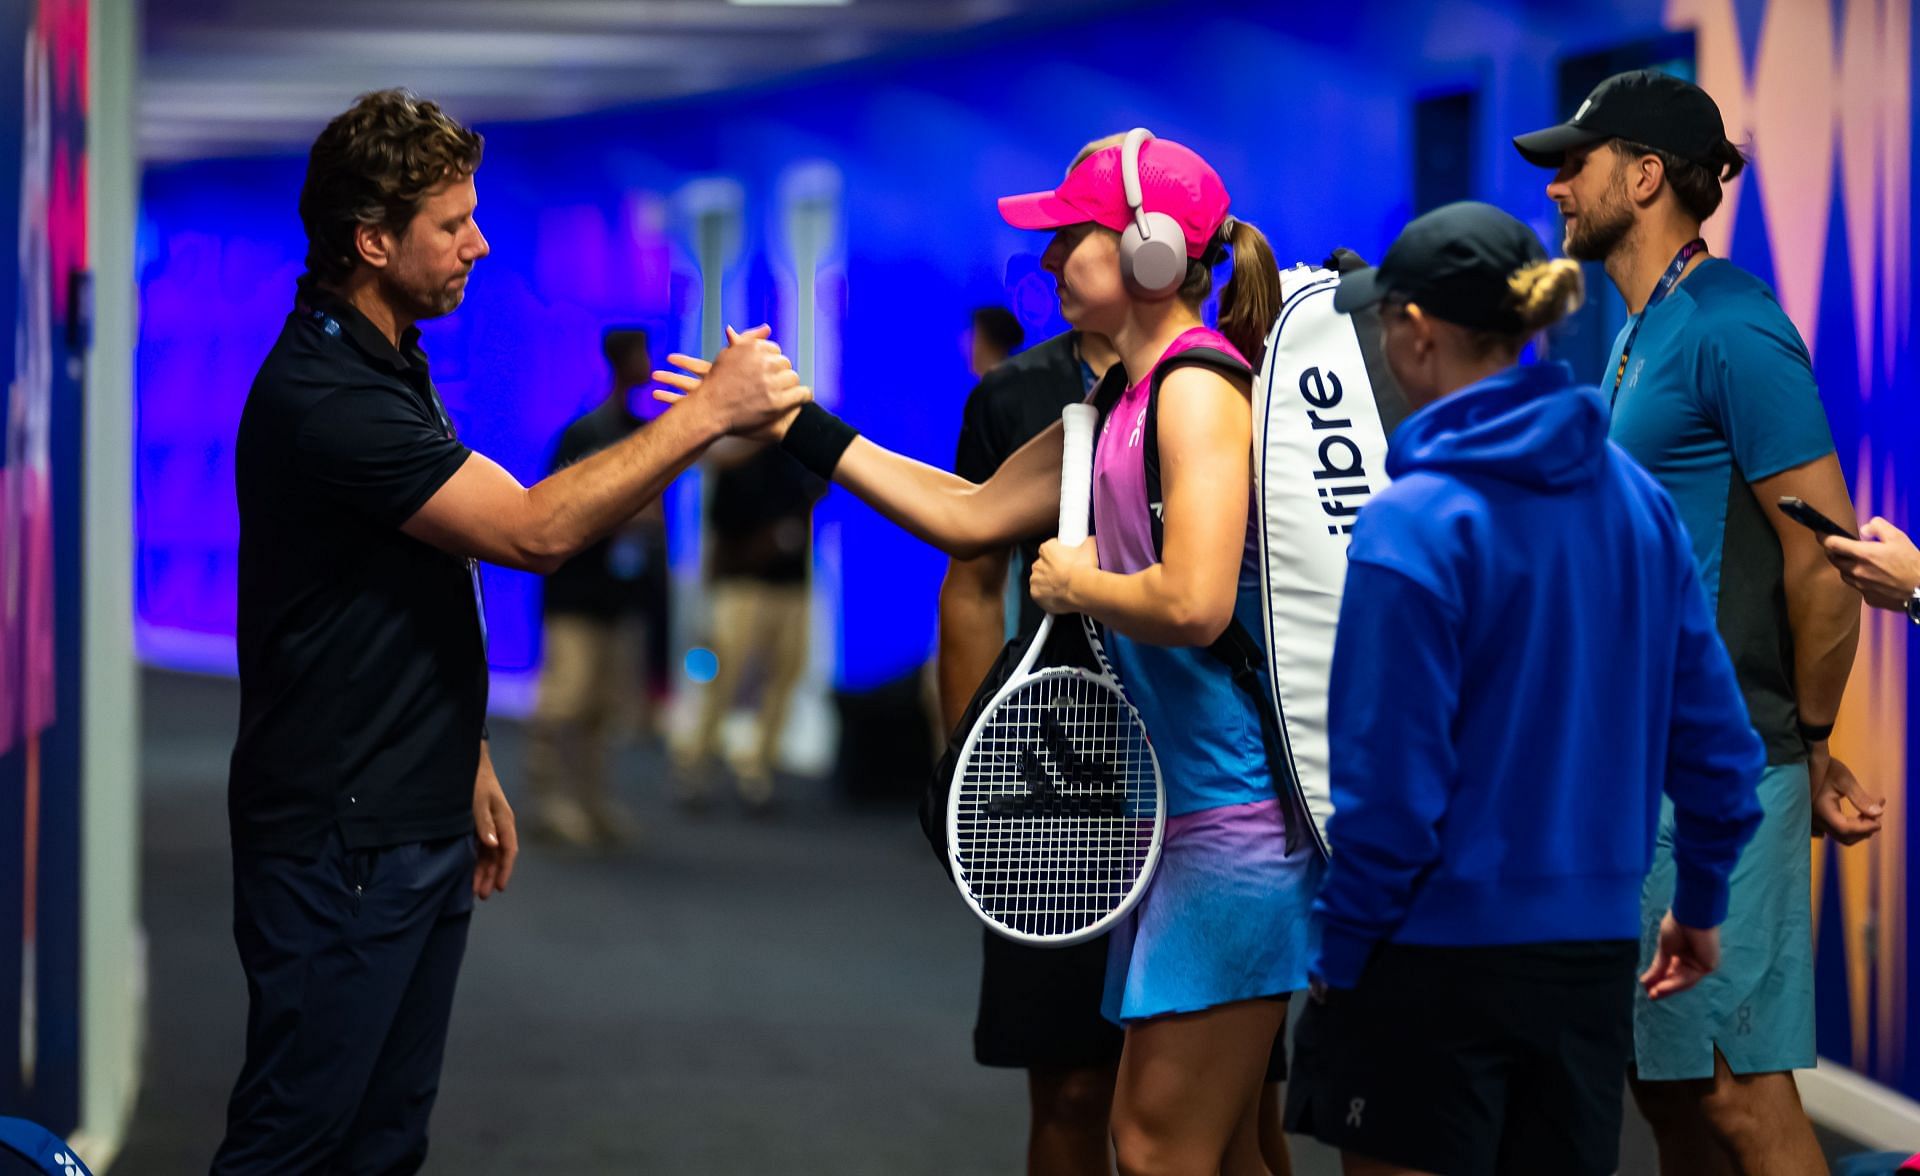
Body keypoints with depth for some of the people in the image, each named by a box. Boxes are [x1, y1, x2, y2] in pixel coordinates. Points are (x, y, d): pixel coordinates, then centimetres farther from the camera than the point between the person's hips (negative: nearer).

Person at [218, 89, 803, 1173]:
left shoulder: (389, 366, 13)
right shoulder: (324, 399, -21)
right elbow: (535, 530, -25)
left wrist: (467, 764, 21)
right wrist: (712, 411, -22)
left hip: (420, 829, 10)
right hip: (340, 844, -10)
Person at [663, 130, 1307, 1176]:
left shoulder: (1198, 384, -14)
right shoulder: (1122, 403, 17)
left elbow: (1194, 602, -26)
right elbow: (974, 514, 22)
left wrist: (1080, 586, -7)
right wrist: (796, 425, 22)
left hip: (1234, 816, -10)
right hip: (1184, 816, 10)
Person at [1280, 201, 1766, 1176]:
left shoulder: (1414, 524, -16)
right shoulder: (1636, 500, 4)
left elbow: (1389, 784, -16)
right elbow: (1713, 735, 8)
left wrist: (1337, 953, -6)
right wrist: (1701, 901, 19)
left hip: (1440, 953, -6)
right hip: (1593, 960, 6)